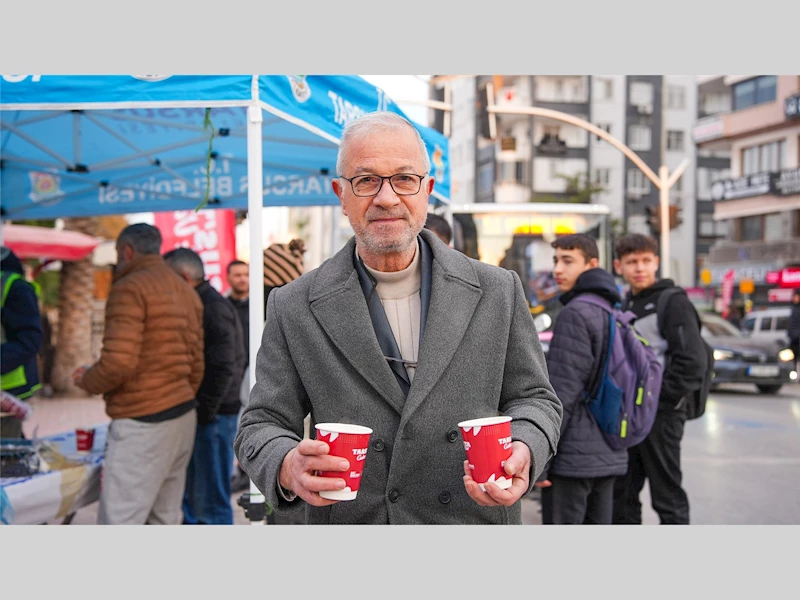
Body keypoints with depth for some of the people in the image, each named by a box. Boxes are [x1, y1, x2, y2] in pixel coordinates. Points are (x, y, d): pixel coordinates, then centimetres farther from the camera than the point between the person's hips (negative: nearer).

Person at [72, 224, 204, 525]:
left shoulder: (130, 288, -8)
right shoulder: (187, 291, 16)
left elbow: (119, 363, -18)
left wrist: (86, 380, 1)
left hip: (141, 423, -9)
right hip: (184, 417, 9)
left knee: (119, 521, -6)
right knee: (166, 519, 13)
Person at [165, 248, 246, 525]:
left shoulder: (212, 307, -16)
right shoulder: (201, 304, 15)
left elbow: (223, 368, -23)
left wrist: (205, 413, -18)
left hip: (212, 416, -10)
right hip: (200, 413, 10)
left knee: (211, 502, -3)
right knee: (192, 496, 19)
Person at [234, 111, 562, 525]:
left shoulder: (498, 292, -5)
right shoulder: (293, 309, -7)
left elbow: (533, 398, 1)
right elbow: (262, 426, -5)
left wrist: (522, 452, -21)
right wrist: (288, 468, -27)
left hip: (477, 519, 1)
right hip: (350, 520, 0)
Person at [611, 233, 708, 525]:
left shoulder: (674, 302, -9)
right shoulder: (625, 305, 15)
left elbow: (693, 361, -17)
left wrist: (663, 400, -16)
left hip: (660, 415, -8)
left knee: (668, 496, 1)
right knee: (620, 493, 14)